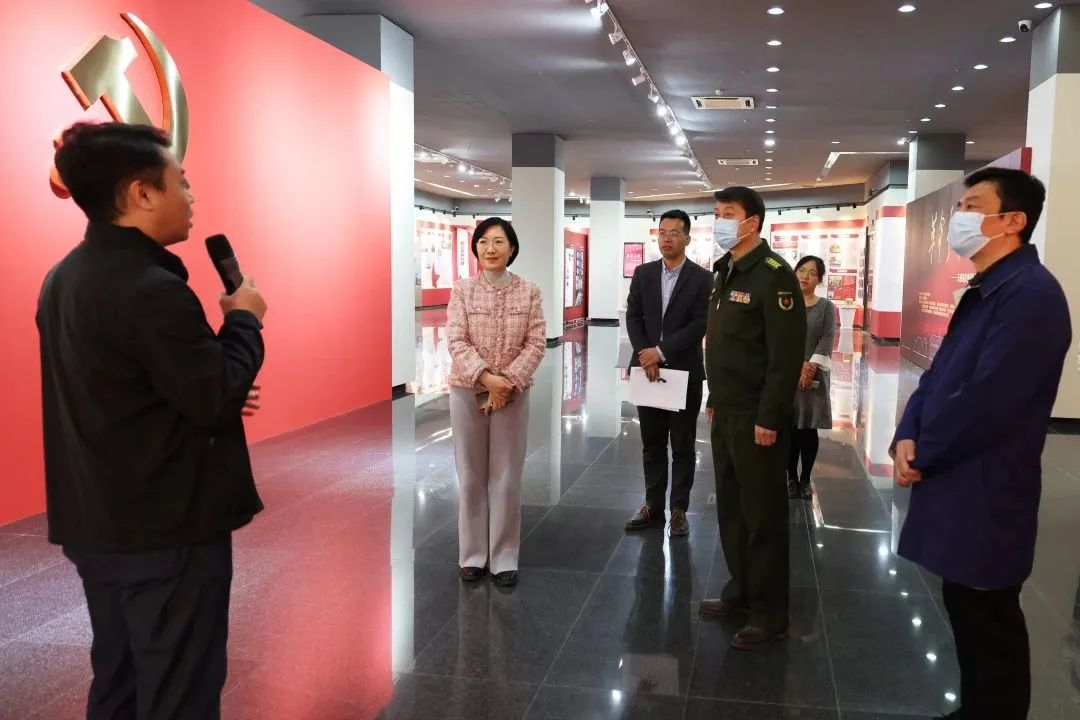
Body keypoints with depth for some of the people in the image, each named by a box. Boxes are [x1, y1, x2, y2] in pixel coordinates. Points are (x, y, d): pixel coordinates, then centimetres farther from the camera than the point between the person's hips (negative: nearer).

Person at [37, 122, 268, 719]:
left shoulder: (65, 277, 8)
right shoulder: (152, 289, -22)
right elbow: (218, 402, -19)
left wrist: (215, 393, 7)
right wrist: (244, 319, -6)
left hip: (99, 525, 9)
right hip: (168, 531, -9)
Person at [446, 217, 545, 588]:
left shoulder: (529, 292, 0)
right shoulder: (463, 290, -1)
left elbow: (536, 344, -4)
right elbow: (456, 341, -7)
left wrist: (507, 382, -14)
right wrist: (486, 377, -20)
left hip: (513, 393, 0)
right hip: (467, 391, 0)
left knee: (507, 476, 5)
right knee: (470, 475, 8)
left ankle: (504, 558, 15)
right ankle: (473, 554, 20)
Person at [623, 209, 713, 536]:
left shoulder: (702, 278, -3)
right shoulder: (643, 274, 7)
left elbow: (700, 325, -11)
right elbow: (633, 317, 3)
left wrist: (661, 351, -16)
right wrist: (645, 355, -11)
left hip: (684, 371, -3)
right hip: (648, 369, 3)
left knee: (683, 446, 6)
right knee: (652, 444, 10)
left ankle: (679, 509, 15)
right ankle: (653, 506, 20)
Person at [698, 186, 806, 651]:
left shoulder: (773, 274, -15)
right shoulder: (727, 272, 13)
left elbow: (787, 353, -19)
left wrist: (769, 417, -21)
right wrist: (715, 401, 17)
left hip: (757, 417, -9)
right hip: (727, 413, 9)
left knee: (763, 514, 1)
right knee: (731, 508, 15)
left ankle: (770, 615, 12)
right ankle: (741, 591, 29)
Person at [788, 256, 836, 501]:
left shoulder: (826, 307, 5)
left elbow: (827, 340, -4)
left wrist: (810, 368, -15)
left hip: (815, 376, 0)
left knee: (809, 429, 3)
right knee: (789, 428, 1)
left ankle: (806, 479, 13)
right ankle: (792, 478, 12)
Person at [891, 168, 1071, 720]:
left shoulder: (1029, 294, -20)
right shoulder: (984, 291, 13)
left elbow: (985, 401, -25)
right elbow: (939, 373, 13)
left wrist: (921, 455, -12)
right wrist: (908, 436, -3)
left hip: (985, 494, -10)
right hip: (960, 483, 10)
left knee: (987, 626, 5)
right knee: (968, 615, 20)